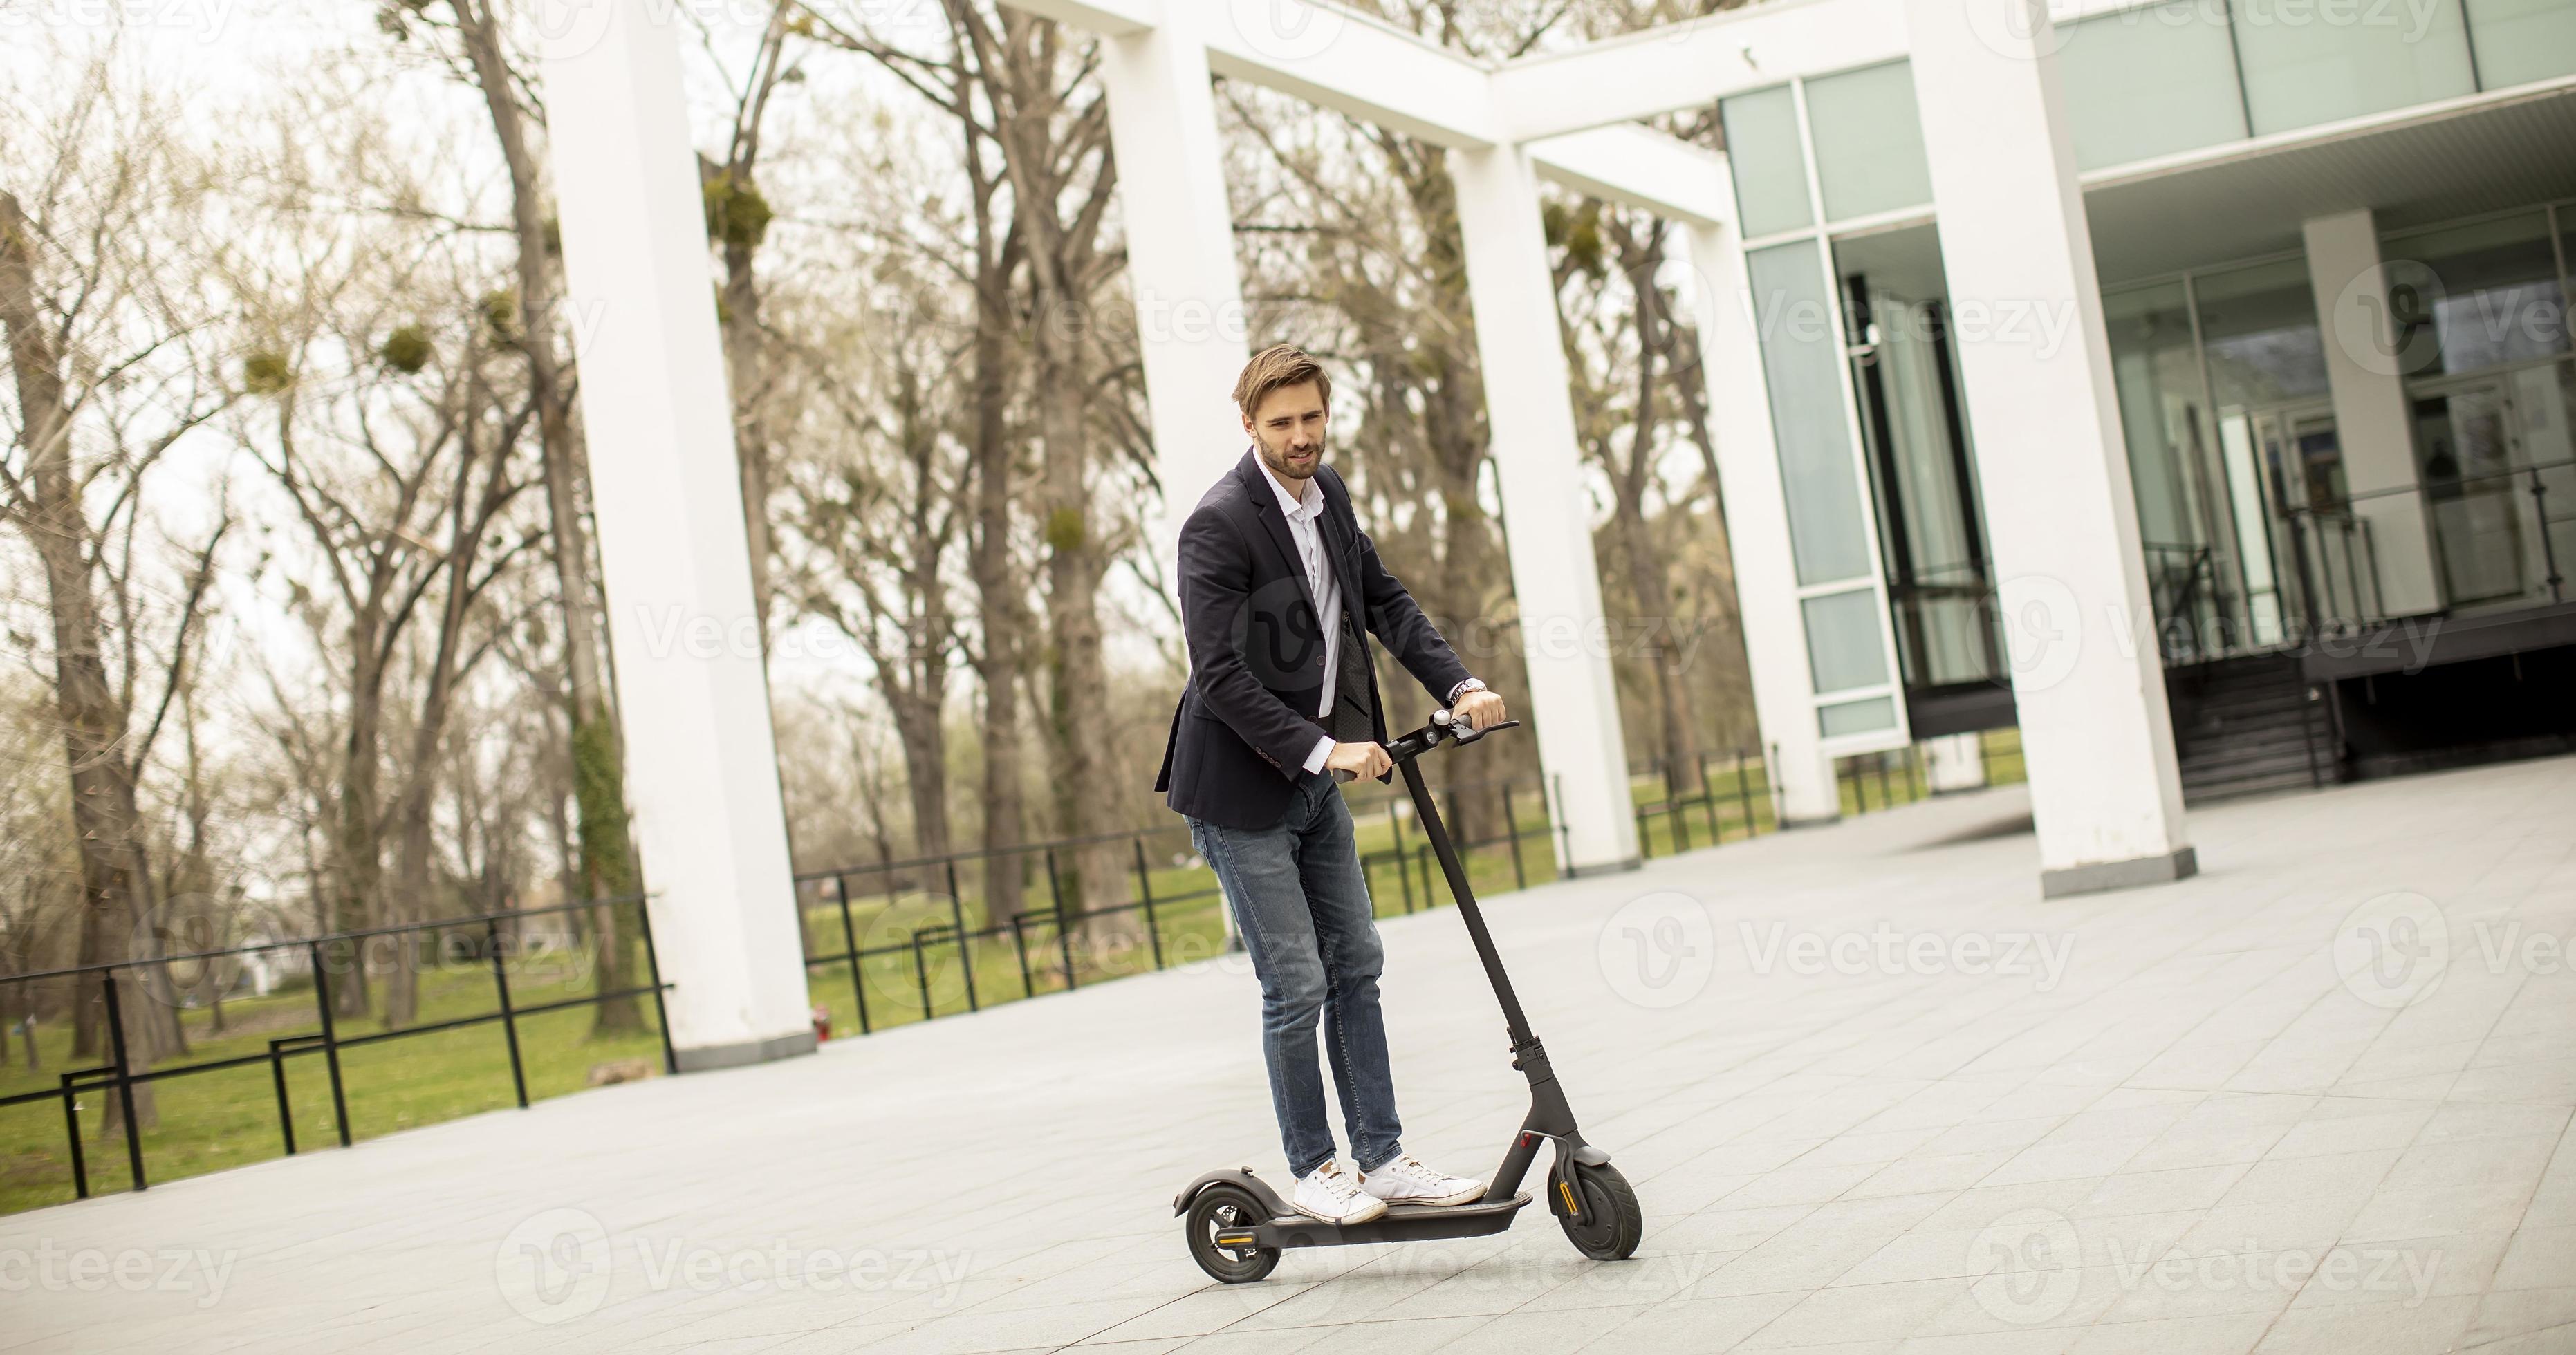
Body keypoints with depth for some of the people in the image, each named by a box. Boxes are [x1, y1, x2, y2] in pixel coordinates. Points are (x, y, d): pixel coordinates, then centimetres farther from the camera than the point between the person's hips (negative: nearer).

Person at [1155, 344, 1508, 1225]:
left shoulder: (1327, 493, 4)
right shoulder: (1218, 525, -20)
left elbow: (1385, 602, 11)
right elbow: (1219, 676, -25)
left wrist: (1459, 685, -2)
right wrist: (1322, 749, -28)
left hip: (1315, 778, 8)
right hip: (1242, 789, -8)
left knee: (1356, 966, 11)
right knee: (1296, 986, -3)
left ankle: (1382, 1159, 19)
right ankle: (1311, 1171, 13)